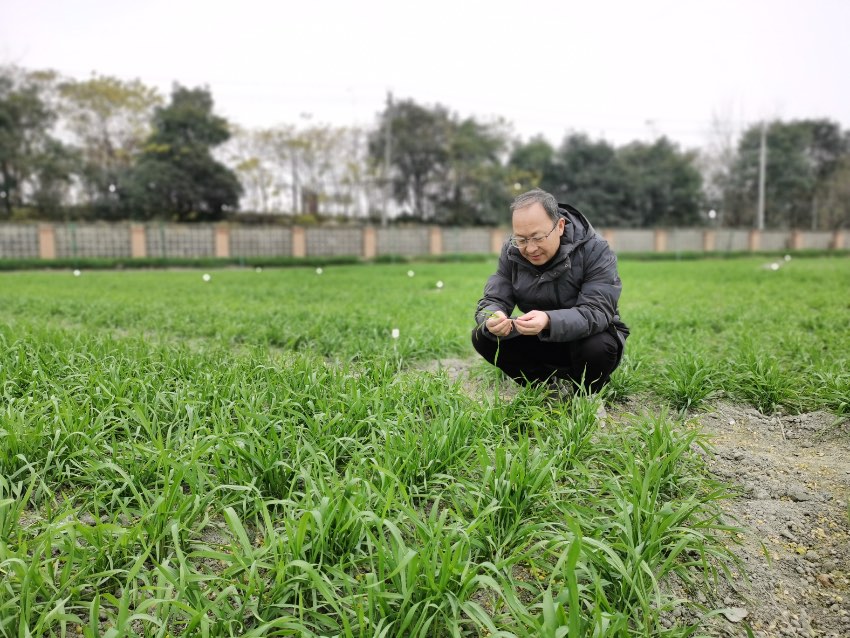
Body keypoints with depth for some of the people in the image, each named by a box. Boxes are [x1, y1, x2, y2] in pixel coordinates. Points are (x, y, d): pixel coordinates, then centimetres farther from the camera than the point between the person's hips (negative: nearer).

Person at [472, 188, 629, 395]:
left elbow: (596, 311, -31)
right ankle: (555, 384, -6)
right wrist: (492, 320, -38)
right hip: (541, 341, 4)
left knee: (597, 347, -37)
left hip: (586, 334, -3)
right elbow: (492, 300, -12)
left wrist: (549, 321, -50)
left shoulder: (596, 250, -20)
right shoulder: (511, 251, -8)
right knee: (483, 337, -16)